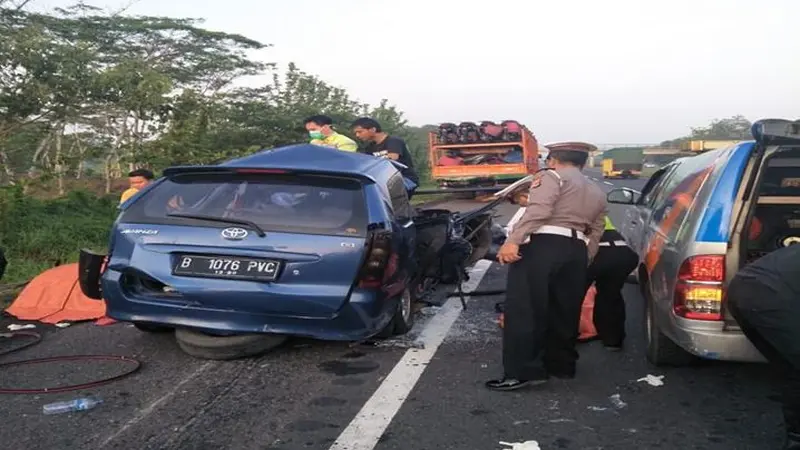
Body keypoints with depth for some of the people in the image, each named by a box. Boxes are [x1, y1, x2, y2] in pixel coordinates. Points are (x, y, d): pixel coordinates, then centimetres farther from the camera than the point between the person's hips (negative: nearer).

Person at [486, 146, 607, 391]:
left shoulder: (551, 176, 4)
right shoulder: (597, 193, 26)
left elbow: (538, 210, -14)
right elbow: (594, 235, 22)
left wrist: (513, 241, -22)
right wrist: (583, 262, 25)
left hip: (543, 244, -7)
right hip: (577, 250, 7)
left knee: (524, 309, -6)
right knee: (564, 311, 17)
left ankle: (522, 372, -10)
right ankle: (561, 364, 26)